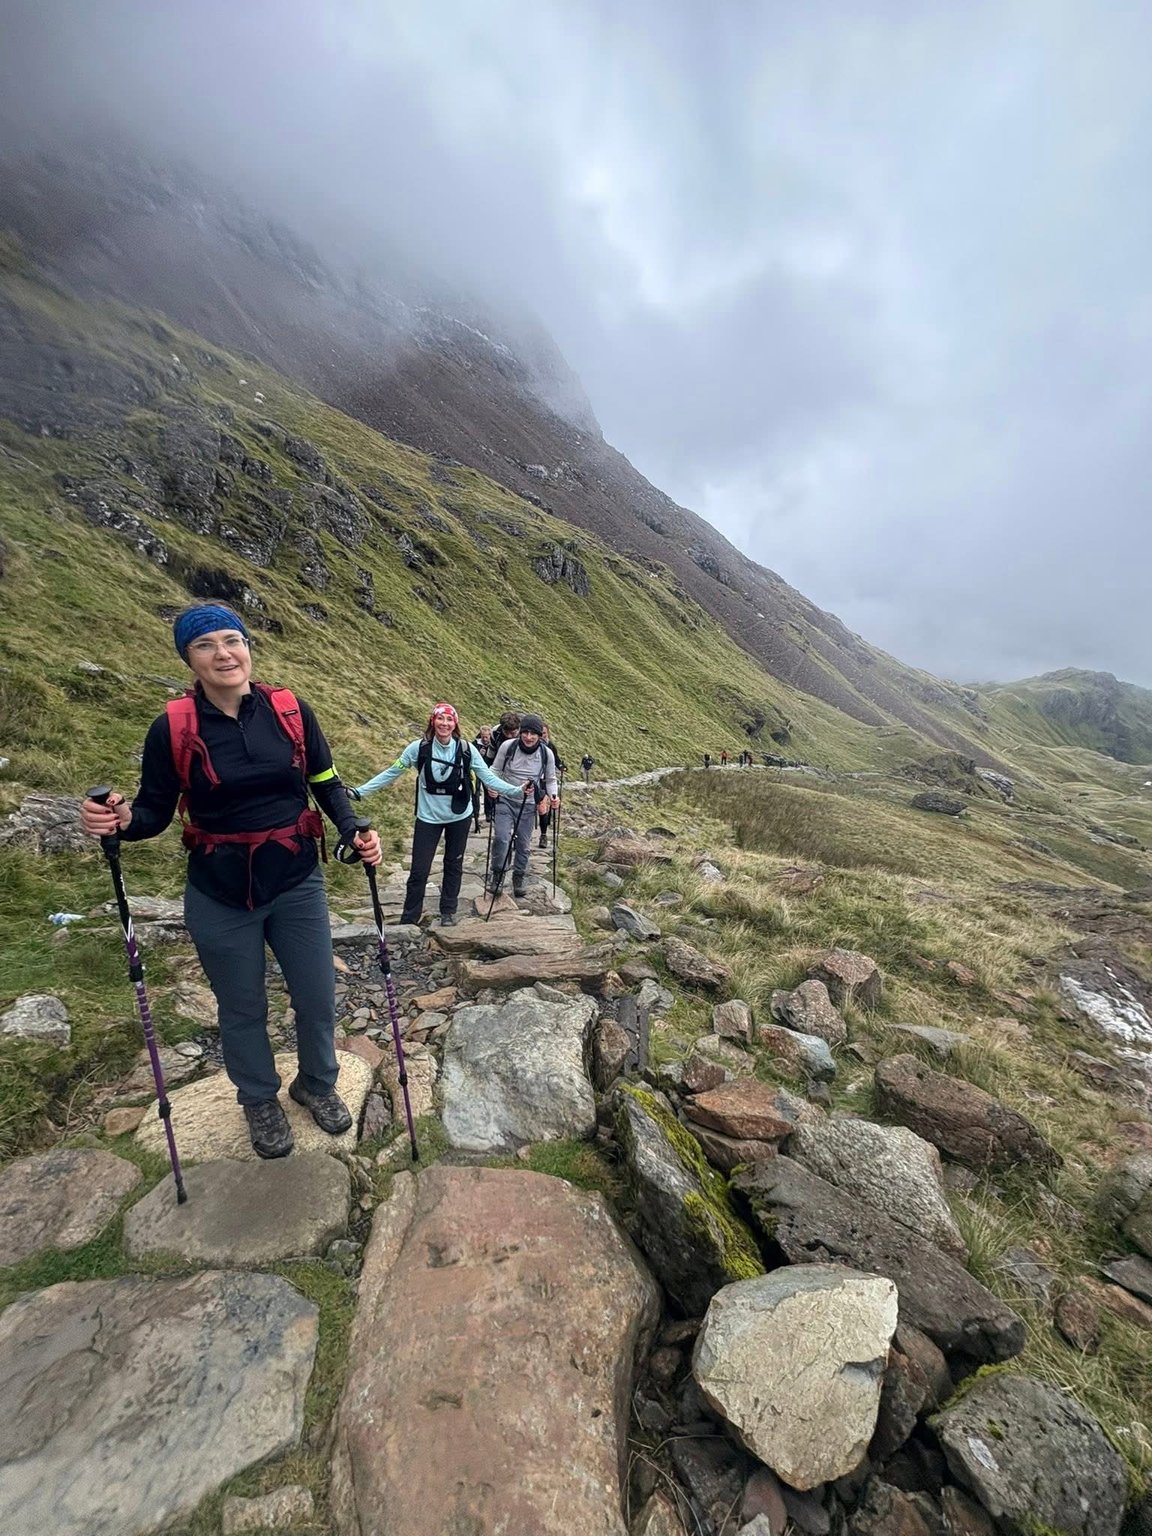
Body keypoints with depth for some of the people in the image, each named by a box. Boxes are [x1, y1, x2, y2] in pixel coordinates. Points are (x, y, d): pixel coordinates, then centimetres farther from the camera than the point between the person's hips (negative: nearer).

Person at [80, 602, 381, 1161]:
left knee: (317, 998, 12)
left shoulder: (290, 711, -6)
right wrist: (120, 819, -24)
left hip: (297, 884, 1)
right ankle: (260, 1100, 45)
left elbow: (326, 785, 2)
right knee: (242, 1009, 17)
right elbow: (155, 810, -2)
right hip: (220, 898, -1)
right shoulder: (172, 728, -10)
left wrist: (354, 832, -14)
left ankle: (317, 1083, 42)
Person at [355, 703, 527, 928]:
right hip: (428, 817, -1)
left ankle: (448, 911, 34)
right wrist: (358, 792, -9)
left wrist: (516, 790, -16)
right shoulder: (419, 748, -13)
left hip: (459, 816, 1)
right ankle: (408, 918, 19)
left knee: (454, 865, 16)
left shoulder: (465, 749, -11)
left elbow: (488, 777, -7)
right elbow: (391, 773, -6)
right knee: (419, 870, 2)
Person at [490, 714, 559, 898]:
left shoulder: (546, 753, -9)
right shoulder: (508, 746, -14)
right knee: (501, 838, -12)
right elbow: (495, 770, 0)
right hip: (505, 800, -2)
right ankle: (497, 874, 10)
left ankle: (519, 877, 30)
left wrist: (554, 796, -13)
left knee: (524, 843, 10)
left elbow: (550, 779, 4)